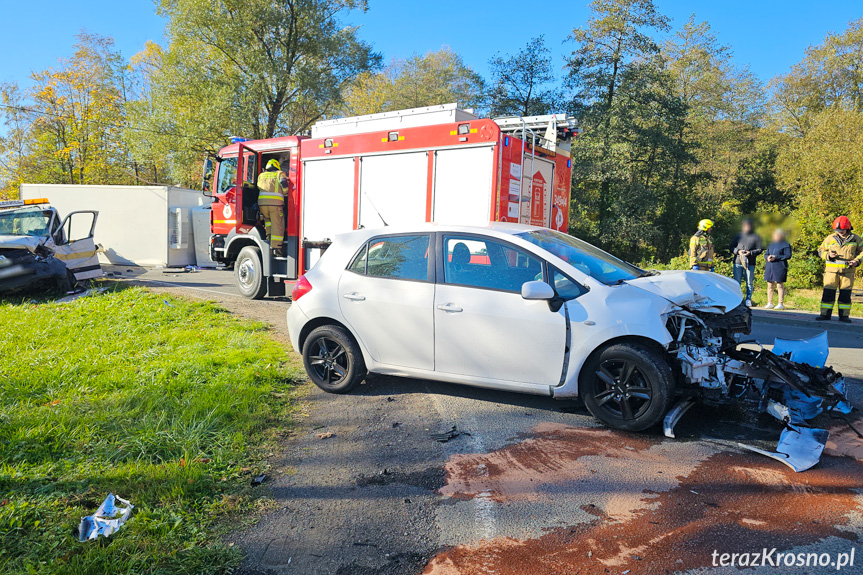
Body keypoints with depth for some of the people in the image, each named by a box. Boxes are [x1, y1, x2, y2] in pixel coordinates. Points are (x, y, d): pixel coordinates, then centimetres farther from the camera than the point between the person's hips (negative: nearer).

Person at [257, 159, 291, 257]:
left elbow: (258, 187, 21)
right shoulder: (280, 173, 13)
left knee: (267, 219, 30)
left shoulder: (261, 175, 25)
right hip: (276, 202, -4)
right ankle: (276, 247, -3)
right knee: (277, 224, 1)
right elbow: (284, 183, -3)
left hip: (262, 201, 4)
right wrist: (284, 193, 12)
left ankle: (270, 237, 17)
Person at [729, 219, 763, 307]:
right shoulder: (738, 236, 13)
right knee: (736, 281, 1)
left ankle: (748, 300, 8)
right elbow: (731, 247, 13)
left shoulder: (756, 237, 8)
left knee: (750, 282, 2)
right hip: (737, 262, 1)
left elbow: (760, 249, 5)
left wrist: (750, 253, -11)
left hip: (750, 263, -1)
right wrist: (738, 251, -6)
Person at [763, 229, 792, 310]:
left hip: (779, 267, -6)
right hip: (770, 267, 6)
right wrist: (768, 257, -4)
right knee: (770, 285, 6)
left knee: (780, 286, -4)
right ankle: (770, 303, 12)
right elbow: (765, 254, 20)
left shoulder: (785, 245, 0)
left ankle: (781, 304, 0)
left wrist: (775, 257, -16)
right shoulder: (771, 245, 21)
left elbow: (788, 256, -8)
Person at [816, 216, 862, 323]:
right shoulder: (830, 239, 4)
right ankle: (825, 314, 4)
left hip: (848, 271, 1)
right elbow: (821, 251, 11)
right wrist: (828, 255, -9)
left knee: (845, 294, 5)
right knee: (828, 293, -3)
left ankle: (844, 316, 13)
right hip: (832, 270, -1)